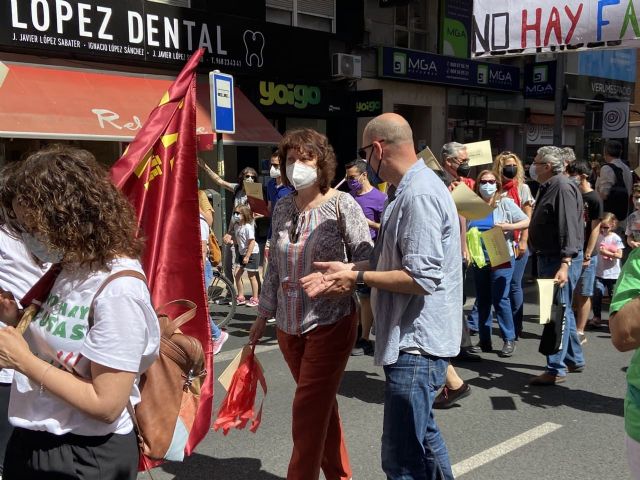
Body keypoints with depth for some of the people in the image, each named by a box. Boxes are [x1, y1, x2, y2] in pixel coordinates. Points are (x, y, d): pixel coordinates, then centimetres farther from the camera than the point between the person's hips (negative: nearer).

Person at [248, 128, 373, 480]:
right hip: (289, 324, 6)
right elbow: (275, 266, 13)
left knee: (308, 411, -4)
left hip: (330, 322, -5)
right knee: (321, 406, 17)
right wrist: (264, 314, 16)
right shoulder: (282, 207, 6)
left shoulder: (341, 204, -9)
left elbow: (366, 260, -9)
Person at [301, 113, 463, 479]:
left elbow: (422, 278, -25)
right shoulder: (411, 189, 13)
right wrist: (347, 269, 6)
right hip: (418, 338, 11)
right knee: (422, 434, 24)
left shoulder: (419, 194, -20)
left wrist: (357, 278, -16)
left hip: (416, 343, -11)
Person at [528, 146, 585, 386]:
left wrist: (564, 265, -31)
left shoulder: (563, 187, -17)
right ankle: (574, 359, 31)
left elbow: (569, 229, -25)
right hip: (548, 258, 11)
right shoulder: (547, 188, 15)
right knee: (562, 310, 18)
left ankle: (556, 370, 0)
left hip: (561, 260, -11)